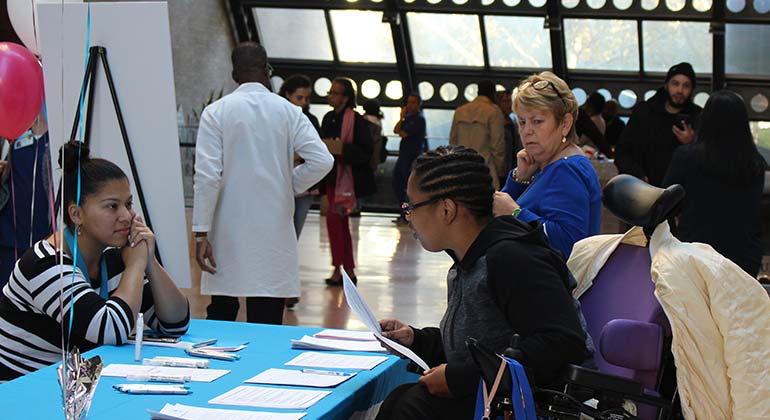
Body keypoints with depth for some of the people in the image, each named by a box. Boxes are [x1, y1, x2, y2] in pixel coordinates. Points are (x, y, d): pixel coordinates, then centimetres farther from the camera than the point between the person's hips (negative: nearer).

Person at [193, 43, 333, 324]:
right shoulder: (288, 112, 1)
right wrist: (291, 185, 9)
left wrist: (201, 233, -7)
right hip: (275, 233, 1)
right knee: (267, 324, 2)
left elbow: (207, 176, -9)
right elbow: (322, 161, -8)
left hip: (229, 235, 0)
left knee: (221, 315, 11)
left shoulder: (216, 113, -2)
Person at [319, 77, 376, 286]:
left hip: (347, 176, -8)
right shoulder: (329, 118, 10)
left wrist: (341, 148, -27)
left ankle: (337, 269, -7)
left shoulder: (356, 120, -13)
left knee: (333, 217, -14)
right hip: (332, 176, 8)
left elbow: (366, 152, -18)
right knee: (341, 223, 12)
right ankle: (349, 270, 21)